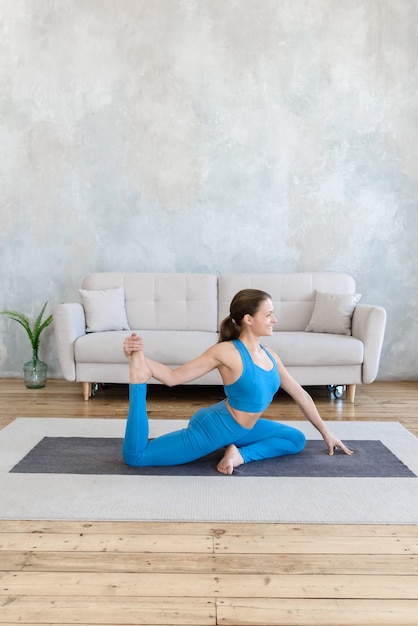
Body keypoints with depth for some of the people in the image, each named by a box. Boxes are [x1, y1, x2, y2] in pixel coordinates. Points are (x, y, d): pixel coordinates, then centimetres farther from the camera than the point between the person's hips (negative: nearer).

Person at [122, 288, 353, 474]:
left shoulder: (270, 357, 0)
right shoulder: (226, 351, -22)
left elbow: (301, 395, 11)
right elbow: (174, 377, -19)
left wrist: (326, 433, 18)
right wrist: (139, 359, -34)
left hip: (239, 430, 8)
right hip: (212, 428, -8)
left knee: (296, 440, 18)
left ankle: (240, 453, 1)